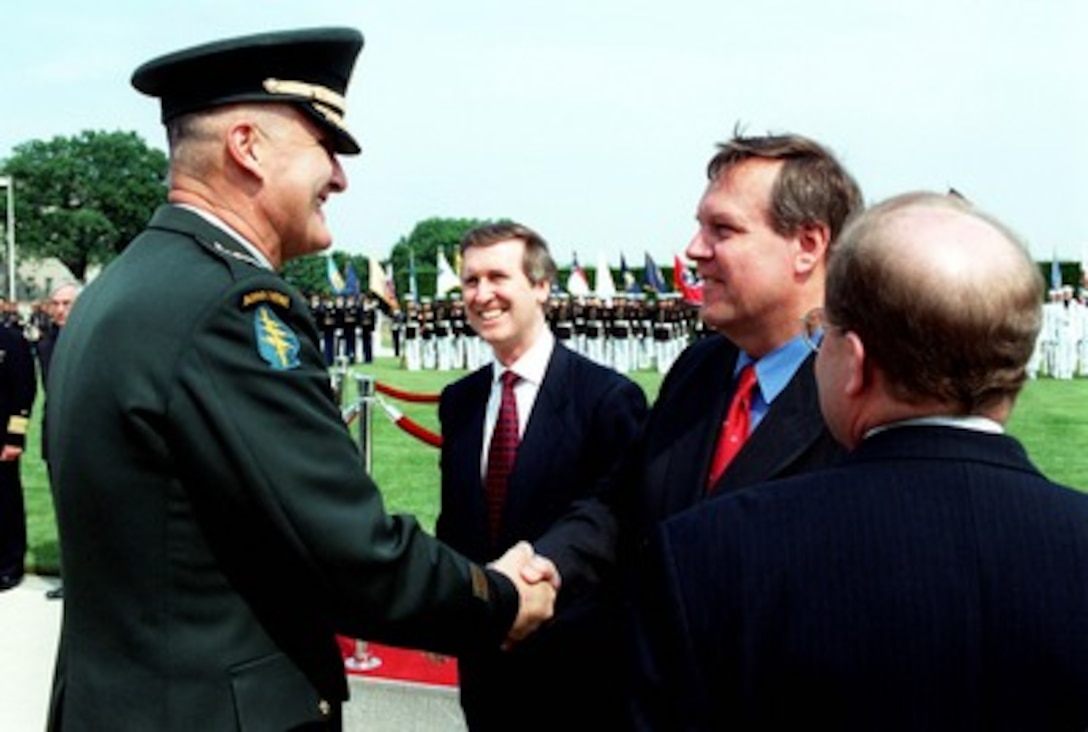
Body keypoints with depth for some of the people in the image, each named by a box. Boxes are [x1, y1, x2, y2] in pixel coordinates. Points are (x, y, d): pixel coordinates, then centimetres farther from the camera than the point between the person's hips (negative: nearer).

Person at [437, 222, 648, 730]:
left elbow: (613, 527, -15)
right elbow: (453, 522, 13)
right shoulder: (458, 402, 6)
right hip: (484, 664, 5)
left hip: (579, 669, -5)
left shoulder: (610, 397, -12)